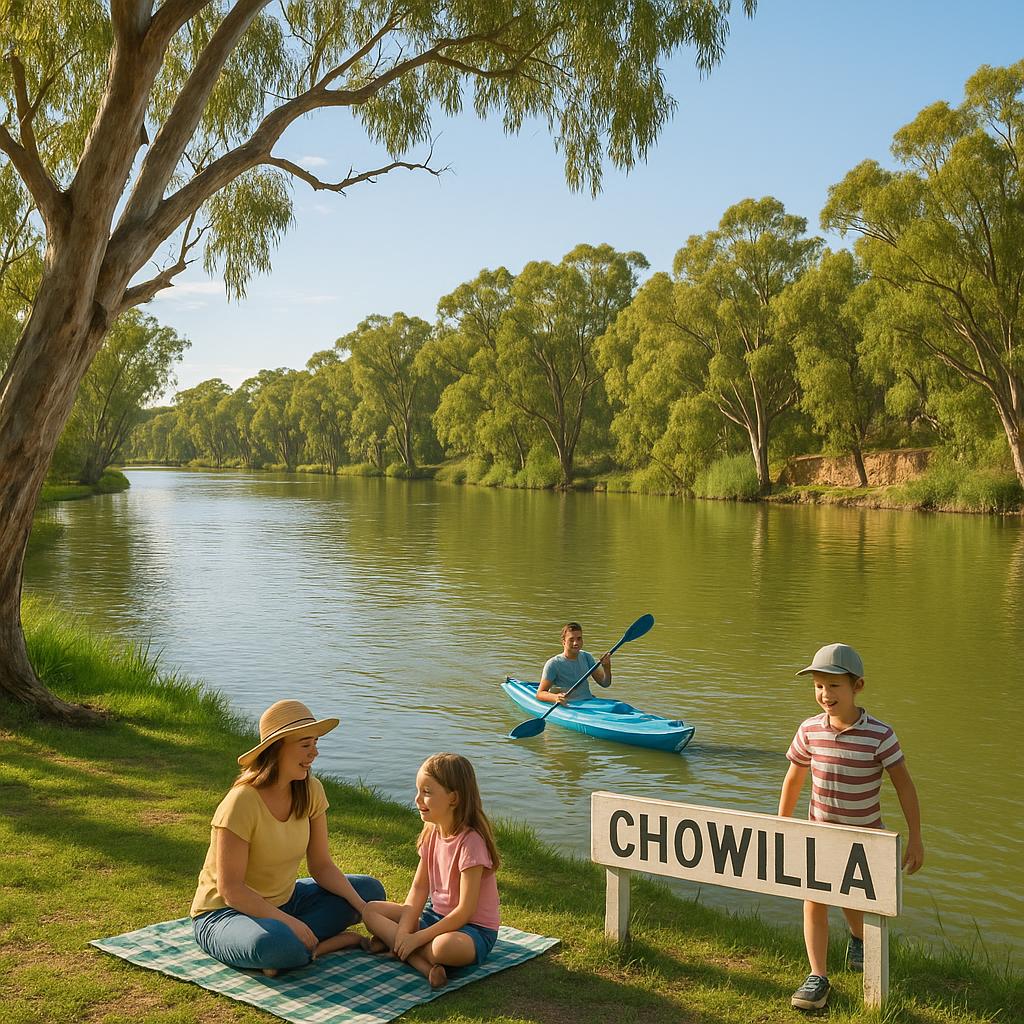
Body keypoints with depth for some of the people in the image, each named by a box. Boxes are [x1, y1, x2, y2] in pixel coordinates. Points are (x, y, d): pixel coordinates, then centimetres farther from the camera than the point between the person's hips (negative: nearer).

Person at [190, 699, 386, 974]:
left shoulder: (310, 791, -4)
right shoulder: (241, 802, -24)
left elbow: (322, 866, 2)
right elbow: (230, 889, -23)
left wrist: (363, 908, -12)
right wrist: (289, 921, -29)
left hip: (283, 901, 8)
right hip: (225, 912, -8)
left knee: (370, 889, -1)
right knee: (273, 945, -41)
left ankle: (298, 944, -13)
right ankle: (330, 942, -13)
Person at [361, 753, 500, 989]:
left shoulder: (470, 841, -23)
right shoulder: (431, 833, 2)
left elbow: (465, 911, -23)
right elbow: (419, 887, 4)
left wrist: (416, 937, -22)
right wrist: (403, 931, -12)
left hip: (474, 928, -9)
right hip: (435, 914, 9)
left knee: (445, 946, -42)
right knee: (371, 910, -2)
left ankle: (390, 940, -15)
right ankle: (423, 963, -18)